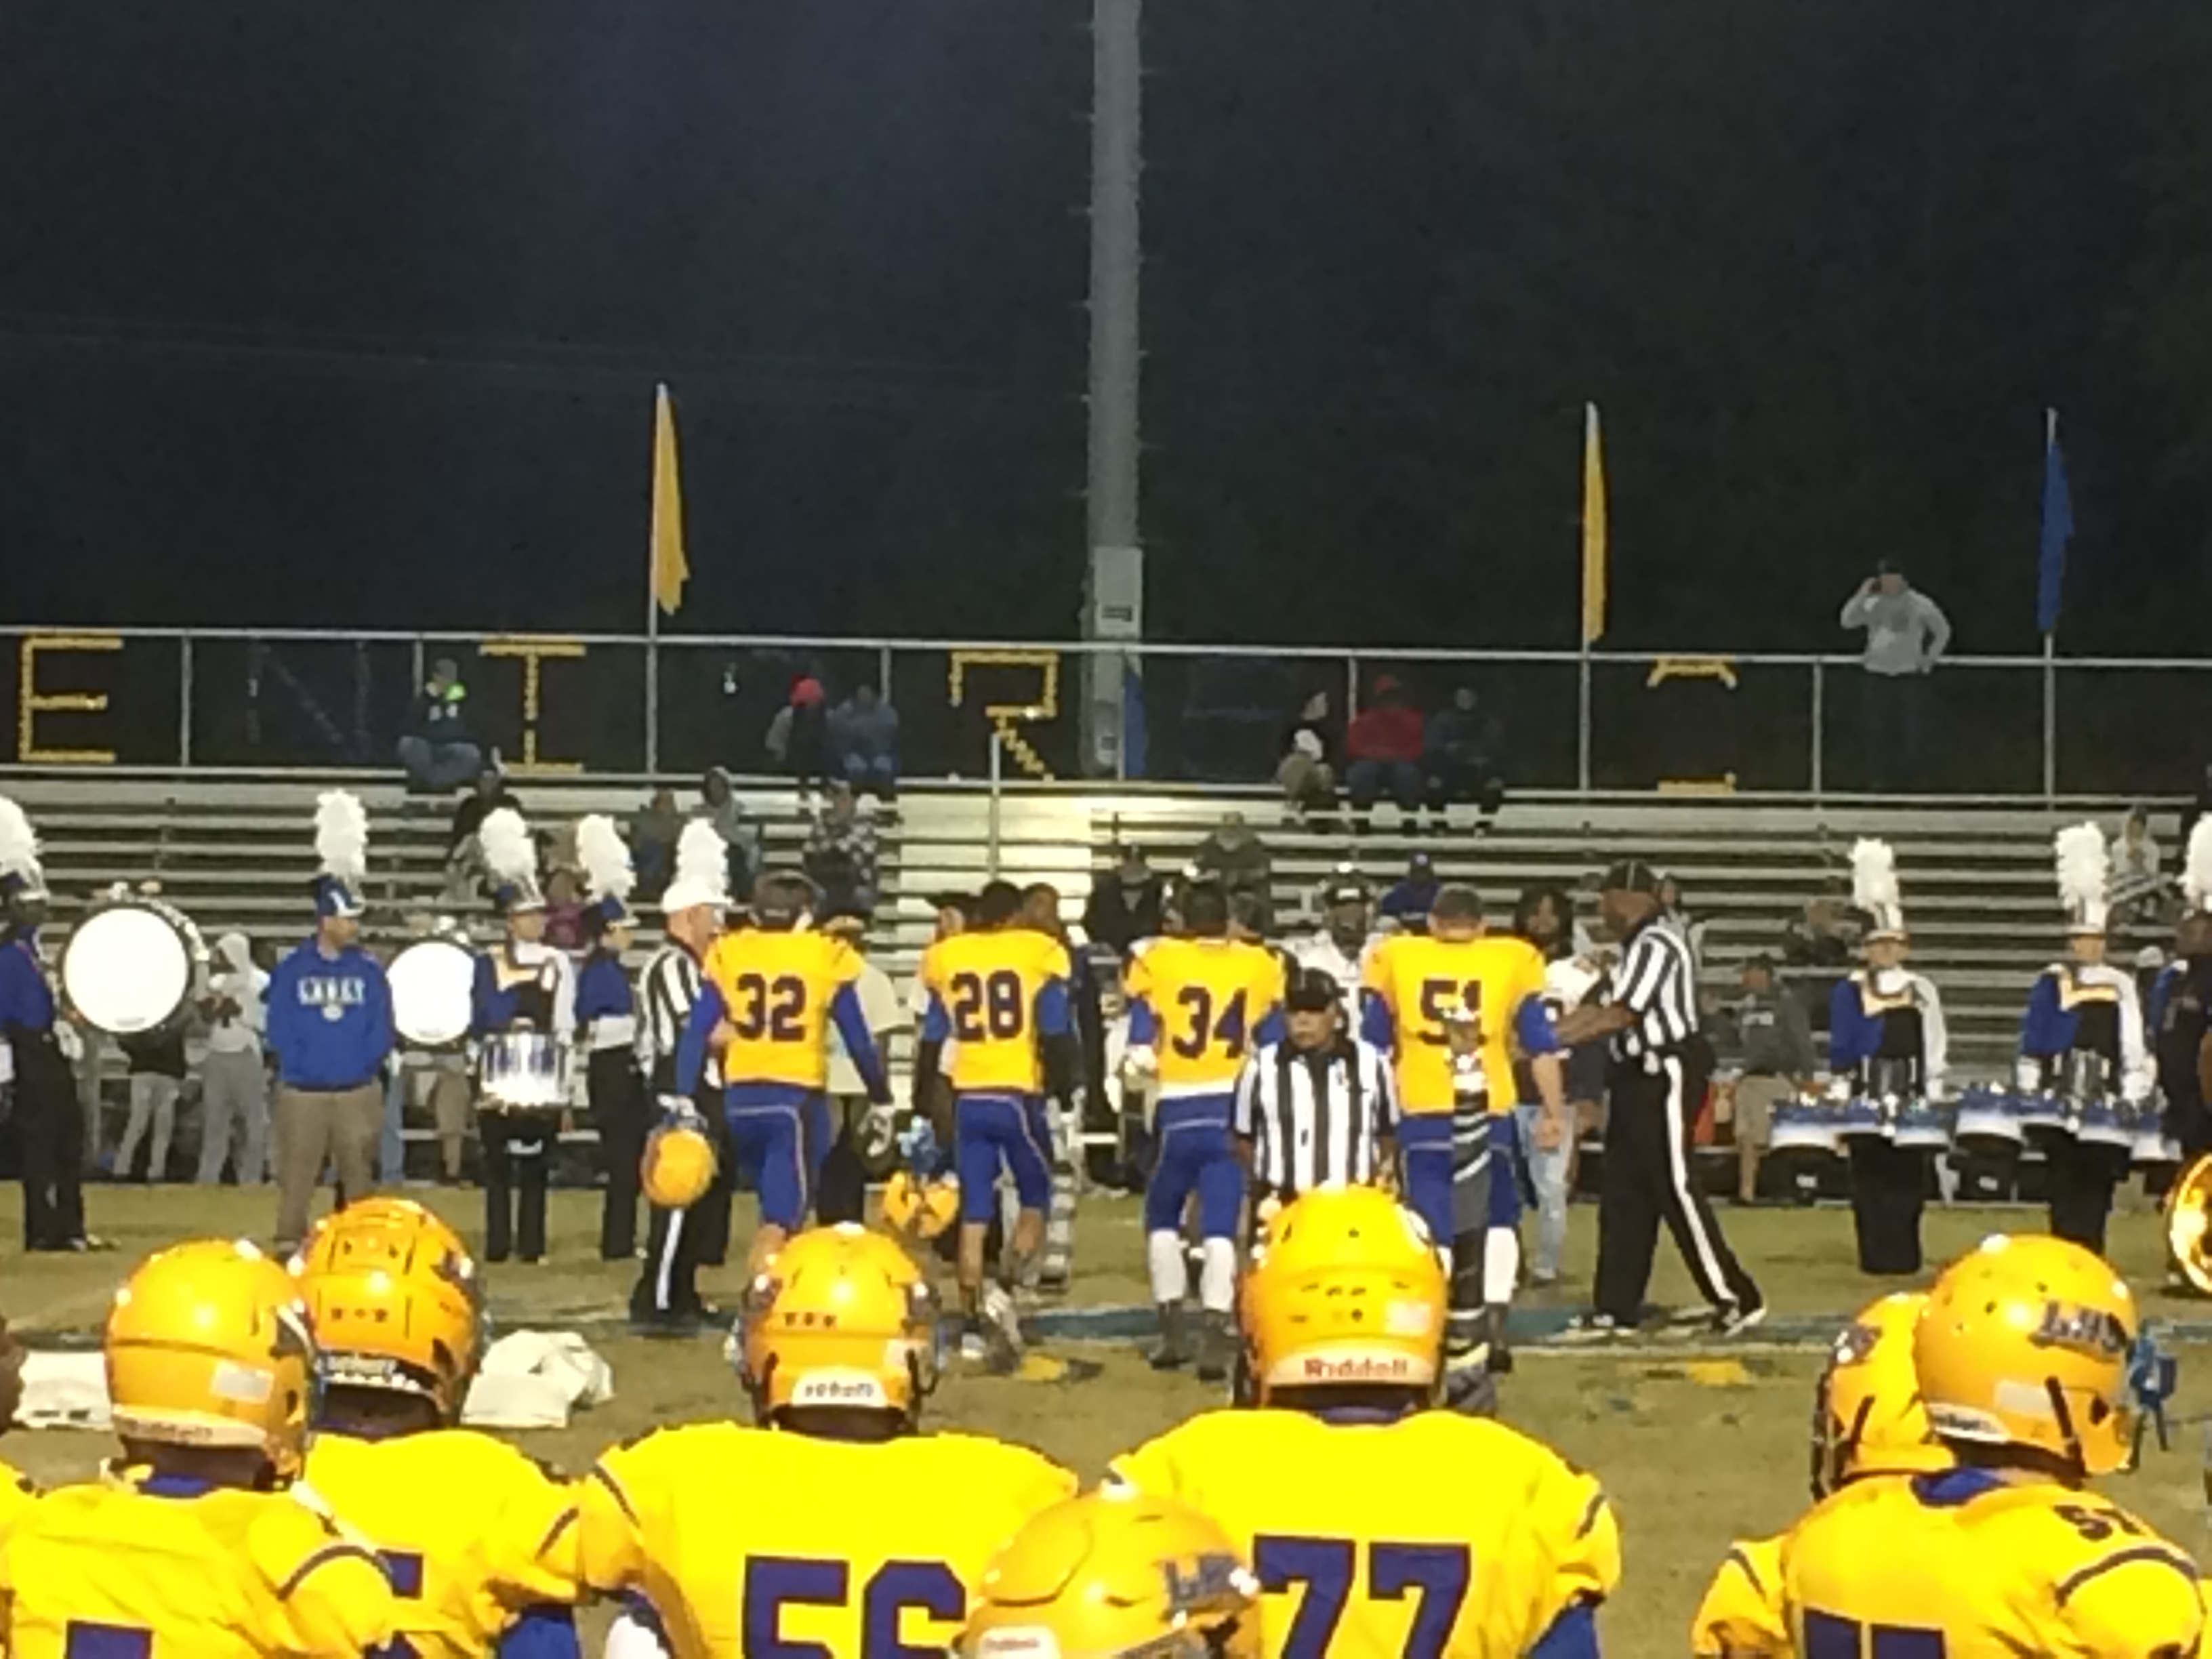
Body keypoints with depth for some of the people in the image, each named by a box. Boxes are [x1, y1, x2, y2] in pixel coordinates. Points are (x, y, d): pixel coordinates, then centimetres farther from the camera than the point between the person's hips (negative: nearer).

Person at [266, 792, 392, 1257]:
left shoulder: (368, 971, 5)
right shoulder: (292, 970, 1)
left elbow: (383, 1030, 5)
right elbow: (279, 1030, 0)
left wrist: (363, 1064, -7)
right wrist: (301, 1064, -10)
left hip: (358, 1093, 2)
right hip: (302, 1094, -2)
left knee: (359, 1176, 7)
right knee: (296, 1176, 0)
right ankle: (288, 1246, 4)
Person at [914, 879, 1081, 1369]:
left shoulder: (946, 959, 8)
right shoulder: (1038, 956, -2)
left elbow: (932, 1044, 11)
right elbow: (1056, 1038, -4)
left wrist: (927, 1105, 19)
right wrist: (1067, 1095, 6)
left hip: (967, 1100, 3)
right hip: (1017, 1096, -3)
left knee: (974, 1214, 9)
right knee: (1034, 1202, 11)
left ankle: (973, 1328, 8)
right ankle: (1002, 1293, -13)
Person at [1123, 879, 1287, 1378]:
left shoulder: (1158, 963, -1)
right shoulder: (1259, 967, 3)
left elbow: (1140, 1053, -2)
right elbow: (1273, 1049, 5)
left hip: (1178, 1111, 0)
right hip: (1234, 1109, 0)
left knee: (1163, 1216, 19)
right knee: (1220, 1225, 1)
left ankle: (1173, 1328, 19)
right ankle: (1214, 1333, -10)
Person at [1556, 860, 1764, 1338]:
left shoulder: (1655, 947, -16)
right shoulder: (1637, 948, 15)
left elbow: (1620, 1016, -21)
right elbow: (1599, 1010, 15)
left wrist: (1549, 1041, -19)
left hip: (1666, 1076, -10)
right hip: (1639, 1077, 10)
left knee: (1675, 1188, -8)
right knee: (1623, 1192, 11)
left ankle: (1737, 1298, -2)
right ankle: (1617, 1305, 15)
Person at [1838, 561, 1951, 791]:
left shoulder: (1920, 604, 2)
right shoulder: (1871, 604, 9)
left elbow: (1943, 632, 11)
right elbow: (1846, 621, -1)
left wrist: (1929, 659, 3)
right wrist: (1862, 595, -8)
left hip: (1909, 675, -2)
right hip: (1876, 675, 2)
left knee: (1909, 735, -3)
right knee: (1877, 733, 0)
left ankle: (1908, 781, 5)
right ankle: (1879, 780, 8)